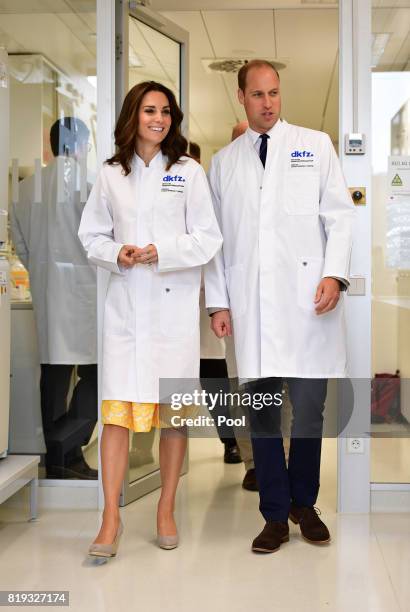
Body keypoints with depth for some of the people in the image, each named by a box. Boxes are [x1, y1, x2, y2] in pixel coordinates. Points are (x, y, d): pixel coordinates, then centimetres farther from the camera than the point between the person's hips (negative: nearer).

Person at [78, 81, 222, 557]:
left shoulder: (189, 172, 4)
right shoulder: (110, 175, 8)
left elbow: (209, 238, 1)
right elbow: (91, 235, 13)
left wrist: (163, 252, -14)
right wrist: (116, 254, -8)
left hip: (174, 303, -1)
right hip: (125, 303, 1)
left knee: (173, 411, 5)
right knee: (116, 408, -4)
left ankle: (166, 510, 19)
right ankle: (111, 517, 3)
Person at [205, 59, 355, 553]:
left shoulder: (315, 145, 10)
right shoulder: (223, 162, 15)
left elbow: (339, 215, 6)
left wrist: (334, 273, -8)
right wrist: (218, 302, 5)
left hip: (307, 300, -1)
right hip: (250, 307, 1)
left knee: (310, 409, 2)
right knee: (261, 413, 4)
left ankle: (304, 504, 22)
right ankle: (276, 516, 15)